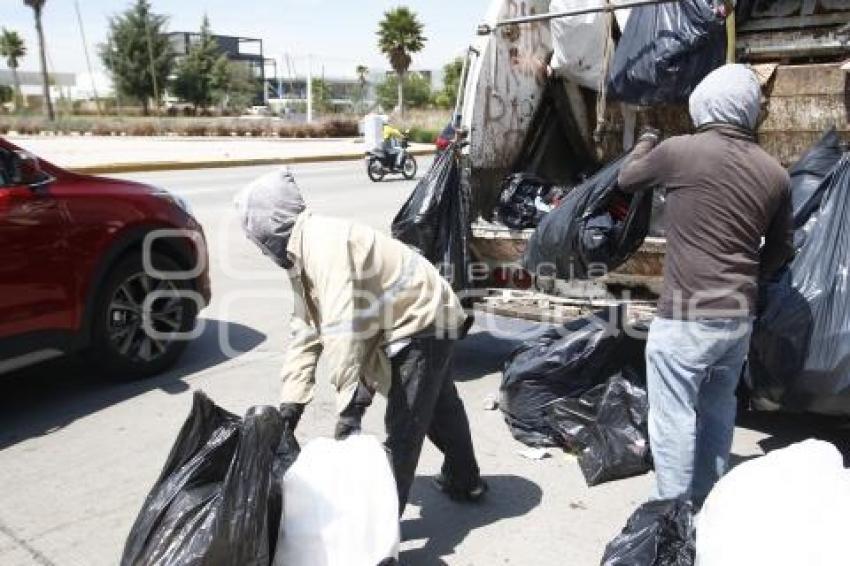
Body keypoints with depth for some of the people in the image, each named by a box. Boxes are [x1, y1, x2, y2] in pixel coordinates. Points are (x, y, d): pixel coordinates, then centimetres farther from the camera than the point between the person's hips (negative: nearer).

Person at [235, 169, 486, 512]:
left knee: (402, 425, -3)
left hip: (423, 322, -10)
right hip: (424, 321, 10)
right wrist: (290, 406, -2)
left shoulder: (324, 243, -28)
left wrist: (351, 403, -38)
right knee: (440, 406, 25)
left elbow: (341, 328, -37)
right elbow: (305, 333, 3)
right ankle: (464, 482, 45)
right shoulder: (301, 258, 4)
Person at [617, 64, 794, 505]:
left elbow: (626, 180, 9)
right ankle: (707, 501, 36)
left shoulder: (679, 151, -11)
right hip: (741, 316, 7)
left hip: (686, 316, -6)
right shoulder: (775, 173, 5)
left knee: (673, 416, 5)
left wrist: (647, 140, 28)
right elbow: (779, 251, 14)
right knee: (718, 410, 21)